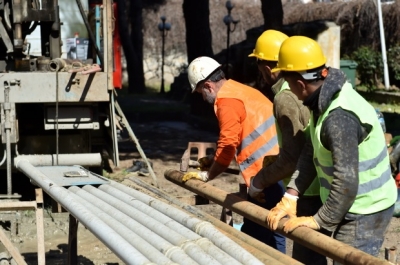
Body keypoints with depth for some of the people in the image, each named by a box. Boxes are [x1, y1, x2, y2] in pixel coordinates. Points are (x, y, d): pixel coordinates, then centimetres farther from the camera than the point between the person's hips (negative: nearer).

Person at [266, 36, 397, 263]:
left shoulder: (339, 117, -29)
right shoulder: (326, 99, 2)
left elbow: (346, 181, -32)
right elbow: (311, 153, 6)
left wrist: (319, 221, -23)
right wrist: (291, 196, -2)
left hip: (363, 212, -10)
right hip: (355, 206, 10)